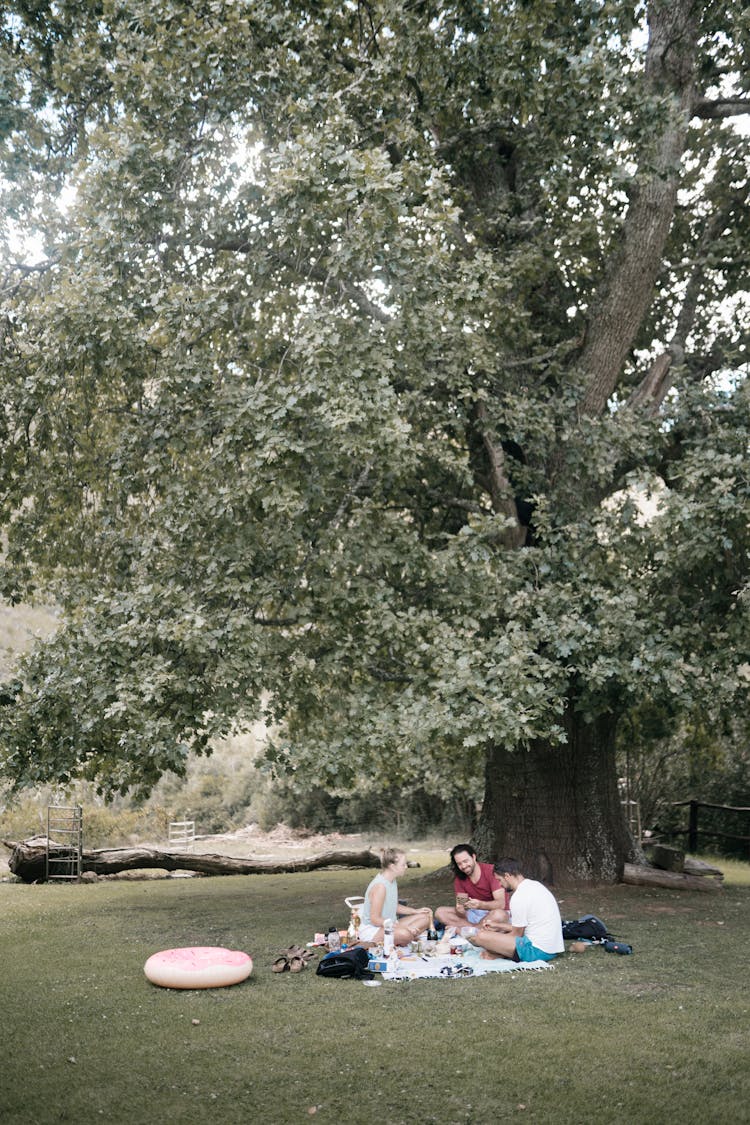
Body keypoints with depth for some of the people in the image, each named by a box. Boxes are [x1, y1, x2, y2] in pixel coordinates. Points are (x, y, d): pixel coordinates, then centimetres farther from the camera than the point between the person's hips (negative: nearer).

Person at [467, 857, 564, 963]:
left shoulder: (519, 897, -16)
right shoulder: (535, 885, 12)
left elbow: (517, 934, -7)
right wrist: (498, 926, 24)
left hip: (538, 951, -10)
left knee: (480, 937, -19)